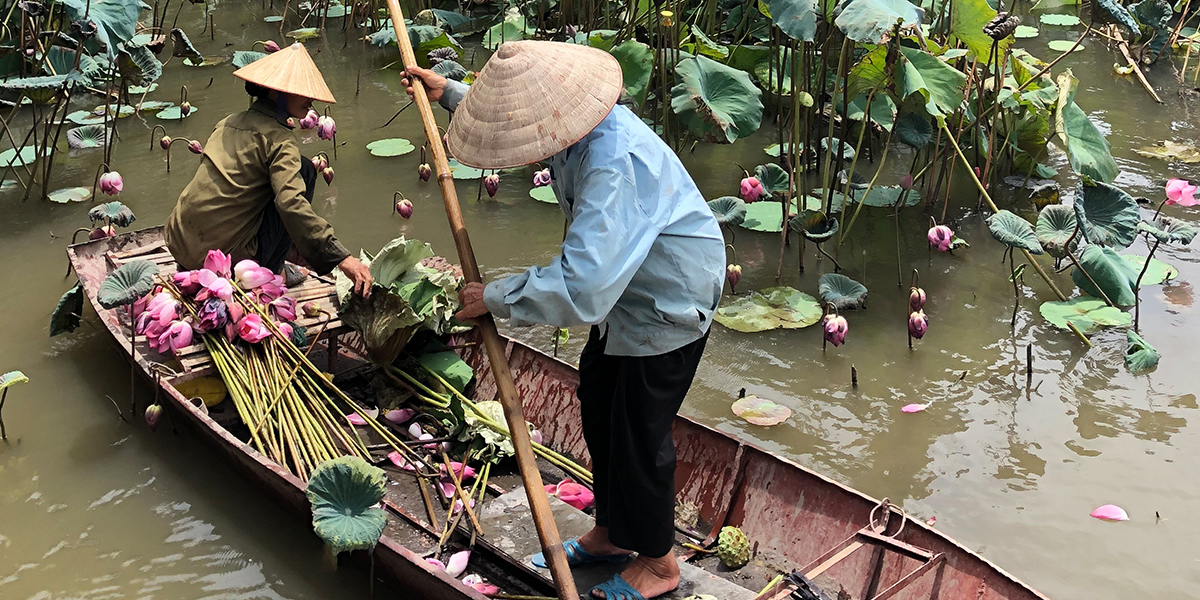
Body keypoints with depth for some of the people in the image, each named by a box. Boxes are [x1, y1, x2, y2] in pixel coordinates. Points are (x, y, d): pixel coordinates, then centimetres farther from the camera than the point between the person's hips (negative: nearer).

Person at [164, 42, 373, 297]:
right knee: (304, 170, 2)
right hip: (228, 254, -8)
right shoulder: (278, 139, -10)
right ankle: (269, 273, 4)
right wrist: (342, 258, -28)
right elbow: (291, 203, -25)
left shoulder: (227, 123, 15)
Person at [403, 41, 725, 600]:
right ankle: (611, 533, 41)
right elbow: (508, 113, 20)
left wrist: (495, 297, -33)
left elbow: (581, 291, -46)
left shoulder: (617, 165, -40)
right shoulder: (568, 122, -9)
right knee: (598, 408, 21)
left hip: (667, 307, -10)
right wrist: (449, 91, 24)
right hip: (625, 288, 10)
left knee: (639, 433, 3)